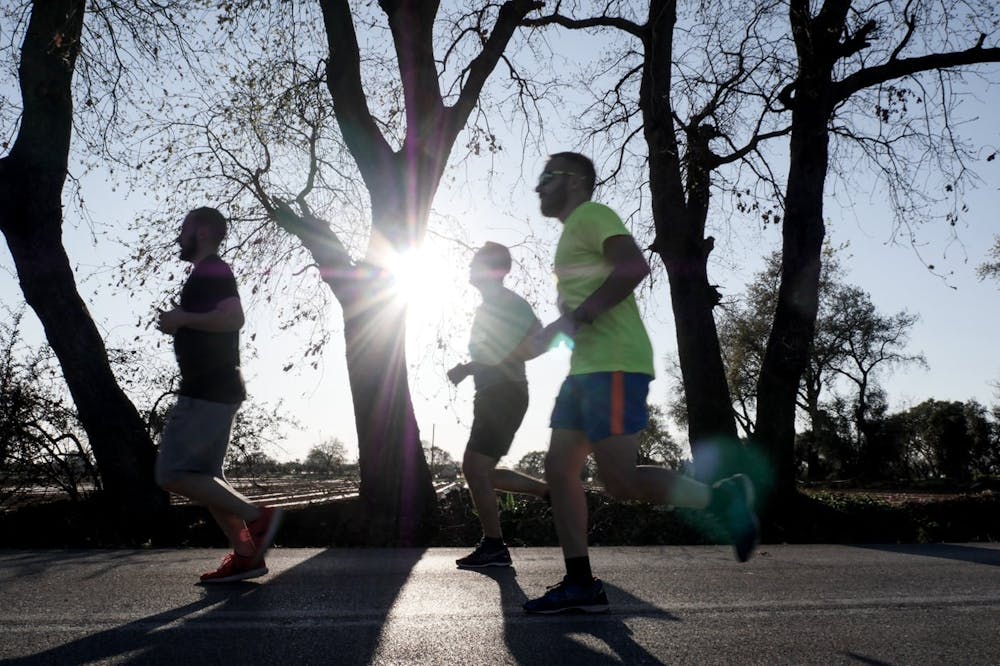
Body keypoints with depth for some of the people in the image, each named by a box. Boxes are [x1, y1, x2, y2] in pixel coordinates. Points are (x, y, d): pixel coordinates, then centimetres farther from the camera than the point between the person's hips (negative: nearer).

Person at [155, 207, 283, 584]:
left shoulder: (210, 271, -9)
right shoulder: (210, 275, 24)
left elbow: (233, 317, -26)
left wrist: (182, 318, -19)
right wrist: (180, 326, 18)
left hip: (207, 392, -11)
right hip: (213, 391, 11)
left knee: (173, 474, -11)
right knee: (203, 477, 10)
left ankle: (257, 517, -9)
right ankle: (246, 555, 9)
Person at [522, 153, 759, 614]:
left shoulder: (591, 215, -3)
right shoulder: (574, 231, 27)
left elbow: (634, 266, -20)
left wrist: (571, 320, -20)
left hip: (613, 366, -10)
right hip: (587, 367, 10)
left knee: (619, 479, -14)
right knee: (559, 469, 4)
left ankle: (721, 498, 5)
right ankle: (580, 585, 7)